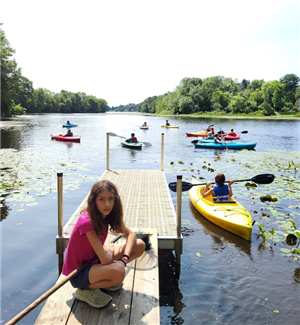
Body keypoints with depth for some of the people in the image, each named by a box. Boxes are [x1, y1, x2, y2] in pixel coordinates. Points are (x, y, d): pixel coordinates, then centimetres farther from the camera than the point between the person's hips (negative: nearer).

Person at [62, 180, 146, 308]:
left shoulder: (109, 215, -7)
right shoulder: (87, 221, -31)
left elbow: (131, 234, -1)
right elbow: (105, 260, -32)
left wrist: (124, 258, -16)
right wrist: (110, 250, -9)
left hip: (94, 261, 8)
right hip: (78, 273, -8)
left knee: (140, 245, 0)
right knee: (118, 272, -38)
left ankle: (106, 277, 8)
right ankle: (86, 290, -7)